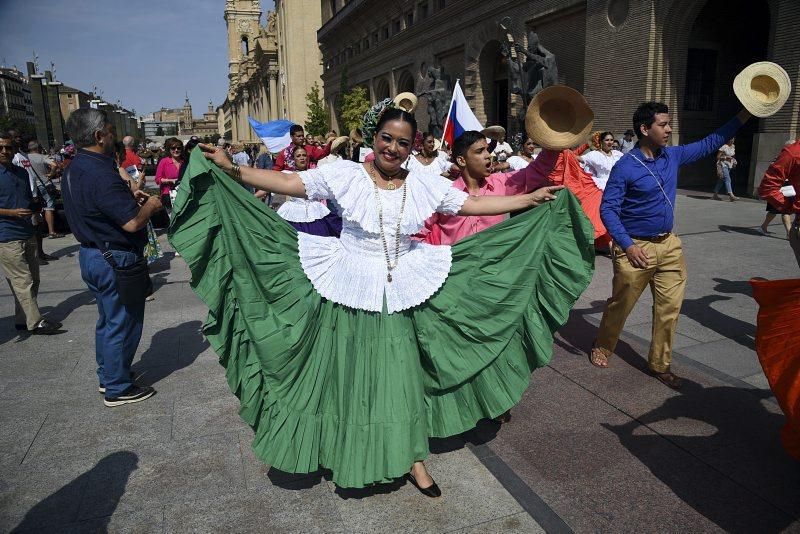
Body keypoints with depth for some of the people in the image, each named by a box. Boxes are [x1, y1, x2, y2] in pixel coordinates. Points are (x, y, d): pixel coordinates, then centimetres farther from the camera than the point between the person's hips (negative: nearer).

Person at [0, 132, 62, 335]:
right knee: (23, 281, -6)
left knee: (33, 280, 11)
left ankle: (22, 319, 21)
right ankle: (35, 322, 0)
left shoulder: (22, 173, 14)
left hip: (28, 234, 7)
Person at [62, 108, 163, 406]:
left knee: (108, 320, 22)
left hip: (91, 255, 10)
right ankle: (117, 389, 15)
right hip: (115, 259, -10)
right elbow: (132, 223, -28)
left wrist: (127, 197, 12)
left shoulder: (74, 169, 8)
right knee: (122, 323, 3)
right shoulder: (101, 174, -25)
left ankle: (107, 376, 36)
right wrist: (150, 205, -10)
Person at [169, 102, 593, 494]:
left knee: (403, 374, 10)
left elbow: (475, 204, 5)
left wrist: (530, 199, 5)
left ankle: (411, 457, 28)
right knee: (347, 373, 12)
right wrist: (230, 169, -16)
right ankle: (345, 453, 34)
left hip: (400, 294, 2)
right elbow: (287, 183, -9)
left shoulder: (425, 185, 0)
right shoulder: (344, 174, -7)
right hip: (349, 291, -2)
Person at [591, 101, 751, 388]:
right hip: (636, 248, -6)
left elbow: (709, 143, 20)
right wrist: (627, 245, -24)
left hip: (669, 245, 6)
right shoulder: (625, 167, -14)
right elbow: (608, 209, -16)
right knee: (620, 305, 7)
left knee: (670, 308, 7)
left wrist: (745, 114, 15)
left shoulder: (673, 156, 6)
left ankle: (660, 364, 21)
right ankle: (601, 349, 30)